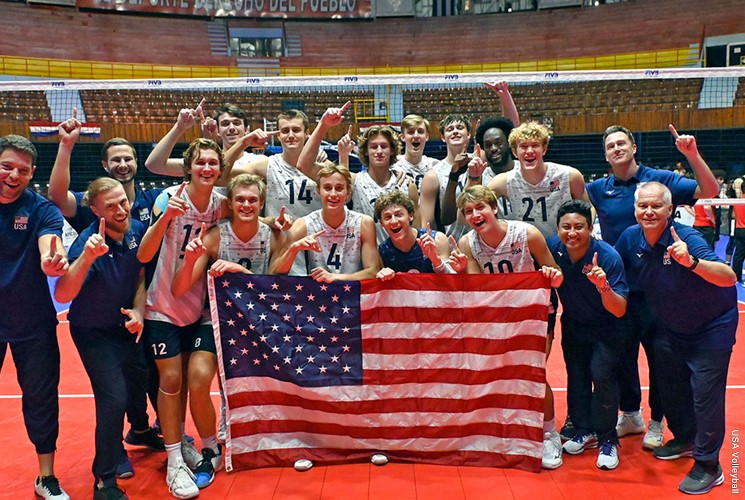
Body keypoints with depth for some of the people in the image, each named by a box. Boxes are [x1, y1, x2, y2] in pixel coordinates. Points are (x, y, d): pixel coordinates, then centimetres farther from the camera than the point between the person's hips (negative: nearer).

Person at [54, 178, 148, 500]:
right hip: (93, 332, -5)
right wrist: (87, 258, -50)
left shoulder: (137, 231, -11)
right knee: (114, 398, -15)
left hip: (127, 325, 6)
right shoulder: (88, 242, -26)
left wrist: (138, 311, -13)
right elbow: (62, 295, -38)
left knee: (142, 381, 15)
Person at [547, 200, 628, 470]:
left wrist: (604, 286, -47)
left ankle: (607, 439, 1)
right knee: (575, 375, 7)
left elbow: (619, 311, -30)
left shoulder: (608, 257, -30)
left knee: (602, 374, -16)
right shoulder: (552, 247, -20)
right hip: (573, 325, 4)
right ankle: (585, 431, 26)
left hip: (605, 329, -4)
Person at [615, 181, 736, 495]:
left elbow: (729, 278, -39)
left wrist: (691, 261, -55)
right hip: (670, 326, 6)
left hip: (711, 326, -6)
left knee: (705, 392, -6)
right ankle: (684, 439, 40)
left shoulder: (687, 238, -30)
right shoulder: (630, 238, -14)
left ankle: (708, 466, 10)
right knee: (670, 386, 16)